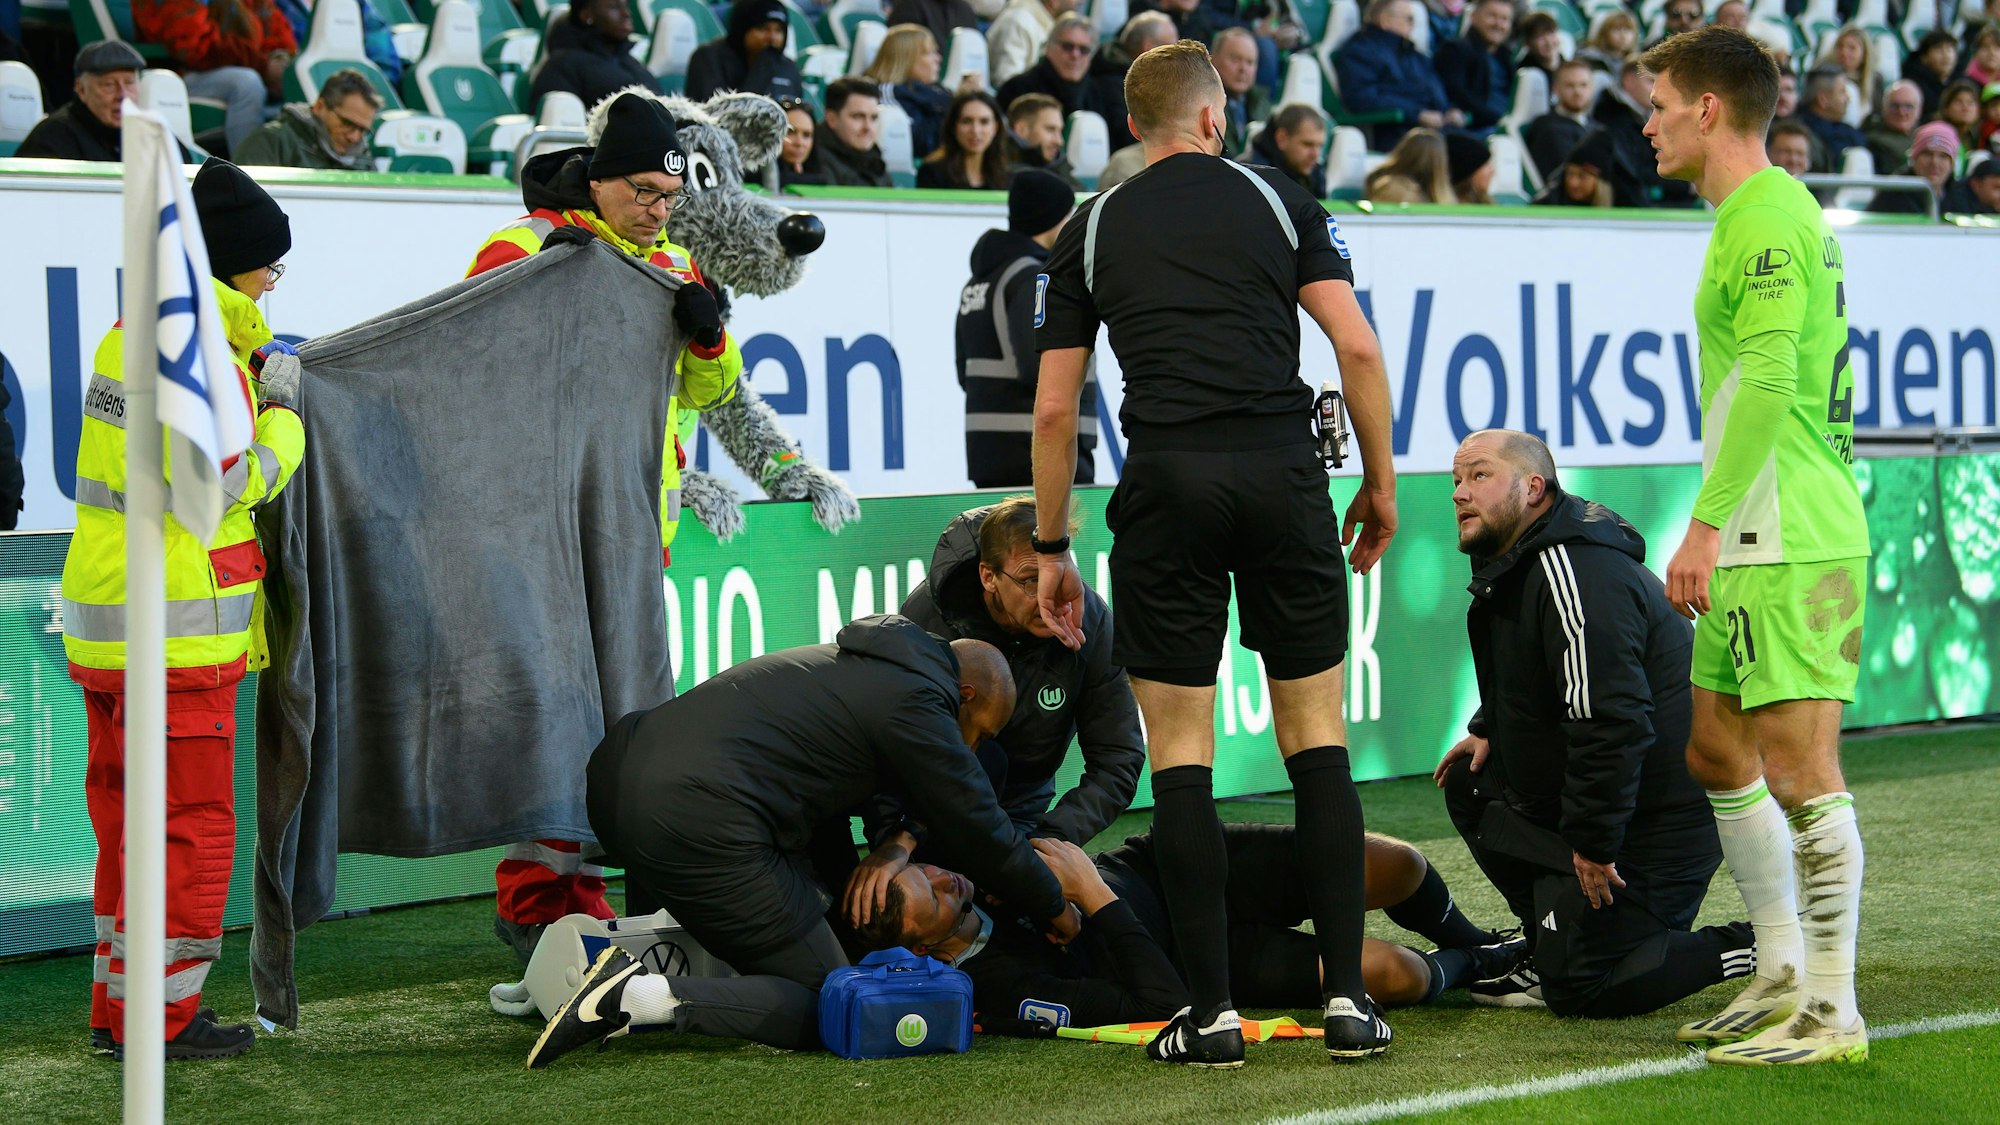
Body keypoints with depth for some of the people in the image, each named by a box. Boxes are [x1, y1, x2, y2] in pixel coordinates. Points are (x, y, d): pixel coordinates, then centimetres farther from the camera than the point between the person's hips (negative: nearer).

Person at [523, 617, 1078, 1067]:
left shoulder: (852, 666, 27)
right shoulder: (913, 701, -1)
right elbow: (981, 829, 5)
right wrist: (1059, 914, 18)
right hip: (694, 820, -10)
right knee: (823, 1006, 0)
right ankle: (639, 997, -18)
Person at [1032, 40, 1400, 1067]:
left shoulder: (1091, 229, 13)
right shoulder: (1278, 200, 10)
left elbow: (1054, 406, 11)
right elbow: (1357, 347, 2)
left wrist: (1050, 547, 18)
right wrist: (1380, 483, 11)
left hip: (1166, 482, 0)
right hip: (1284, 472, 0)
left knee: (1179, 755, 4)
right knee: (1316, 733, 8)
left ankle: (1212, 1011, 3)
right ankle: (1346, 997, 6)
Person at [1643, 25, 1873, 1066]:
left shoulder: (1766, 218, -13)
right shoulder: (1765, 213, 18)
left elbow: (1768, 383, -22)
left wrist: (1705, 524, -24)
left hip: (1789, 545, -11)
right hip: (1758, 544, 11)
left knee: (1798, 769, -8)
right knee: (1717, 753, 16)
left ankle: (1833, 1014, -4)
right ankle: (1782, 978, 23)